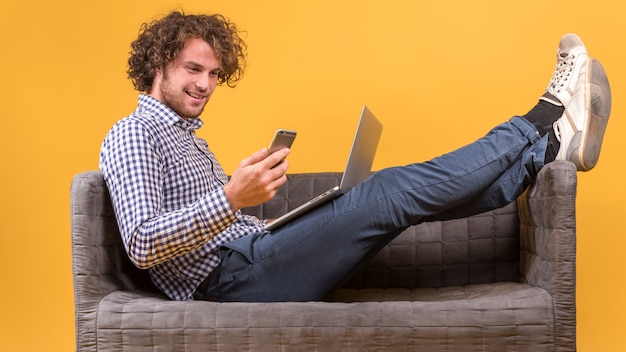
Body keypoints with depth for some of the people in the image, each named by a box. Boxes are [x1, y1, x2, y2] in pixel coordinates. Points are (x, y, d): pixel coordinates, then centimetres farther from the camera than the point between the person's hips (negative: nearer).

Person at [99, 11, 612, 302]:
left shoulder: (188, 138, 26)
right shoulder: (132, 136, -6)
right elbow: (141, 245, -21)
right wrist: (231, 199, -32)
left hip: (252, 256, 9)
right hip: (234, 276, -9)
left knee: (418, 196, -1)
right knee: (390, 193, -14)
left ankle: (553, 145, 3)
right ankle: (543, 121, -5)